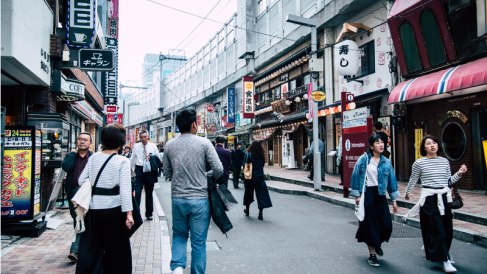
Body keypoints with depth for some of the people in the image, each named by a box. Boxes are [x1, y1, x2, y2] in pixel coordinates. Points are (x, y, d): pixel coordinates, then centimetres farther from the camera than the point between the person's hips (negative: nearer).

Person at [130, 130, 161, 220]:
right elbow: (132, 159, 11)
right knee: (137, 192, -10)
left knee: (149, 193, 10)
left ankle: (149, 213, 21)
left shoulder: (153, 146, 4)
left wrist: (151, 157, -10)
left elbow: (158, 158, 8)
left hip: (150, 170, 1)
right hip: (139, 170, -1)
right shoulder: (136, 146, 4)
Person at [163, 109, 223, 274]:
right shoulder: (203, 143, -8)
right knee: (198, 242, 9)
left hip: (177, 198, 3)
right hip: (199, 199, -3)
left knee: (179, 235, 21)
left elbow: (167, 173, 10)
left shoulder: (170, 145, 2)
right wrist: (208, 177, 10)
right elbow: (218, 169, -10)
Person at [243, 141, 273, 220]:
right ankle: (260, 214, -3)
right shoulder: (262, 156, -2)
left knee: (248, 194, 17)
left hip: (250, 178, -1)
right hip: (260, 178, 1)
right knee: (261, 195, 2)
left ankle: (247, 210, 32)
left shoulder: (248, 155, -10)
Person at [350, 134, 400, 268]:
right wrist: (357, 195, -6)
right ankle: (372, 254, 17)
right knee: (370, 224, 3)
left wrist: (394, 200, 7)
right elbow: (355, 176, -2)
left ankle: (377, 243, 31)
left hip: (380, 195, 3)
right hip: (367, 194, -3)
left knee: (386, 224, -1)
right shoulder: (363, 159, -4)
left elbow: (392, 180, 9)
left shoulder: (386, 162, 5)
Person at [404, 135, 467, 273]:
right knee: (436, 230, -6)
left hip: (444, 198, 5)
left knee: (447, 228, 10)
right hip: (429, 199, -5)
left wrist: (459, 174, -1)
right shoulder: (419, 163, -4)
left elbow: (449, 181, 14)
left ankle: (429, 248, 33)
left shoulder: (445, 161, 9)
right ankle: (445, 261, 0)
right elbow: (413, 180, 9)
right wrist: (407, 193, 18)